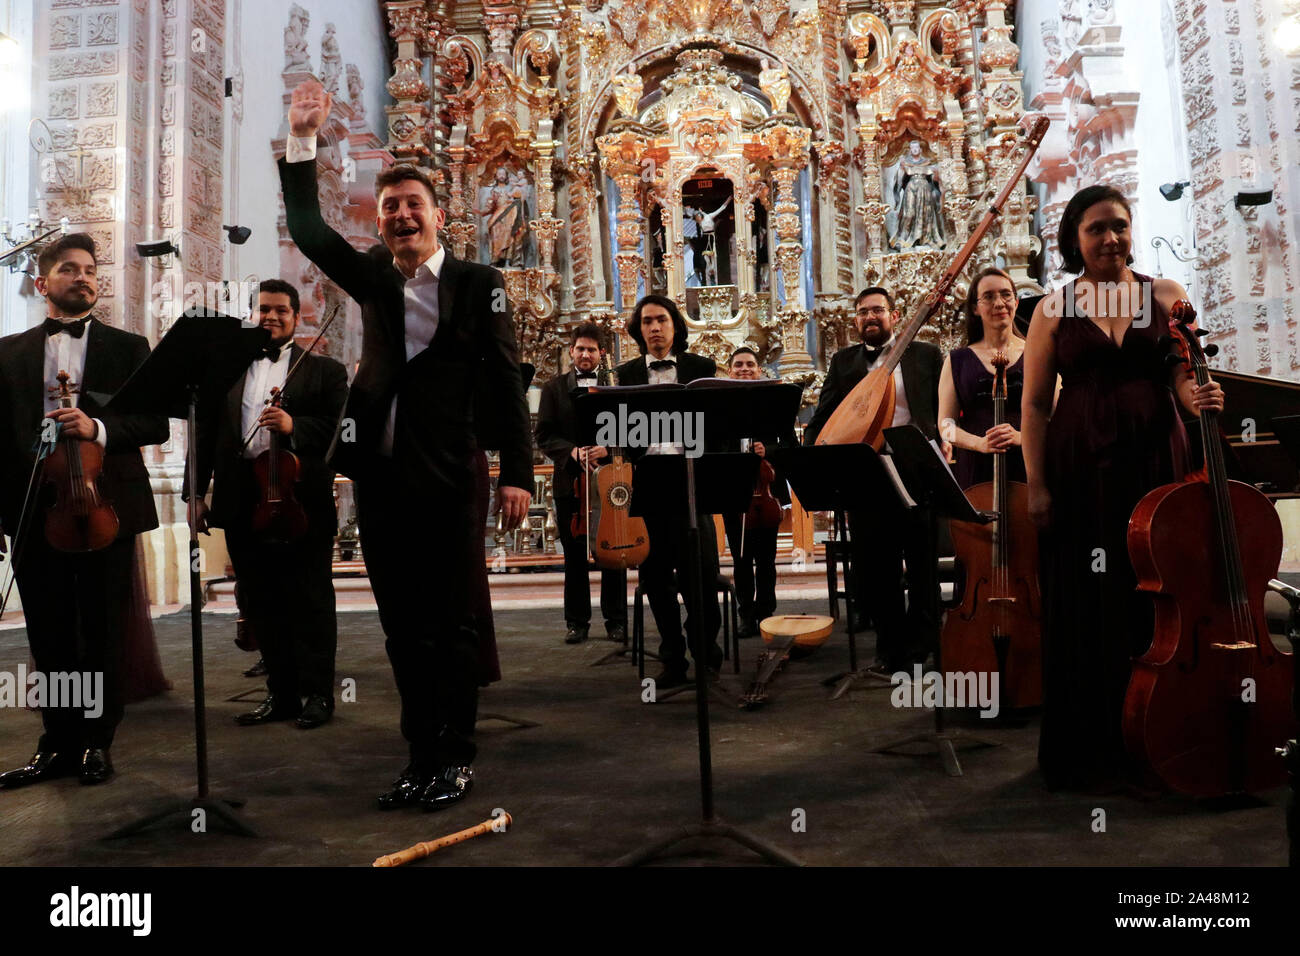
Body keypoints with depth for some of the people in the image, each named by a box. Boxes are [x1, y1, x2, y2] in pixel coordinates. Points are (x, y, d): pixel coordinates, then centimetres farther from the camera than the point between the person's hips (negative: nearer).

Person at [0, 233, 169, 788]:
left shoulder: (129, 348, 9)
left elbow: (156, 424, -1)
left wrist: (98, 427, -18)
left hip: (105, 506, -1)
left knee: (103, 634, 5)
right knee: (49, 637, 8)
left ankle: (96, 743, 18)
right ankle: (59, 743, 21)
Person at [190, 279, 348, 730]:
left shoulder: (325, 370, 6)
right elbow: (207, 434, 11)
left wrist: (294, 426, -19)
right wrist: (198, 492, 5)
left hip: (301, 502, -4)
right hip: (243, 506, 4)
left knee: (310, 604, 2)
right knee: (261, 607, 10)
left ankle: (317, 694, 13)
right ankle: (281, 694, 22)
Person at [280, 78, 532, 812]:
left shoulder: (479, 283, 0)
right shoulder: (372, 278, 13)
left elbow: (506, 382, -4)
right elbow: (308, 230, 4)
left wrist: (518, 473, -11)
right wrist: (303, 141, -6)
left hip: (449, 477, -4)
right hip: (381, 477, 5)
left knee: (451, 625, 3)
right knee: (402, 628, 10)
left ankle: (458, 758, 16)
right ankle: (422, 756, 22)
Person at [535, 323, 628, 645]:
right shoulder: (554, 388, 9)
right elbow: (544, 435, 2)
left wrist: (607, 448, -17)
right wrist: (573, 451, -14)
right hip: (570, 482, 1)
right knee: (574, 555, 7)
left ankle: (616, 620, 14)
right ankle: (577, 621, 16)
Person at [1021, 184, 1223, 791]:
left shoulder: (1166, 296, 10)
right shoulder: (1053, 310, 6)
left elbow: (1183, 376, 6)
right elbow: (1035, 405, 3)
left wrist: (1198, 397, -18)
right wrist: (1036, 484, -5)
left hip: (1154, 463, 1)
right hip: (1081, 470, -1)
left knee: (1156, 600, 2)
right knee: (1085, 610, 1)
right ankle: (1091, 751, 16)